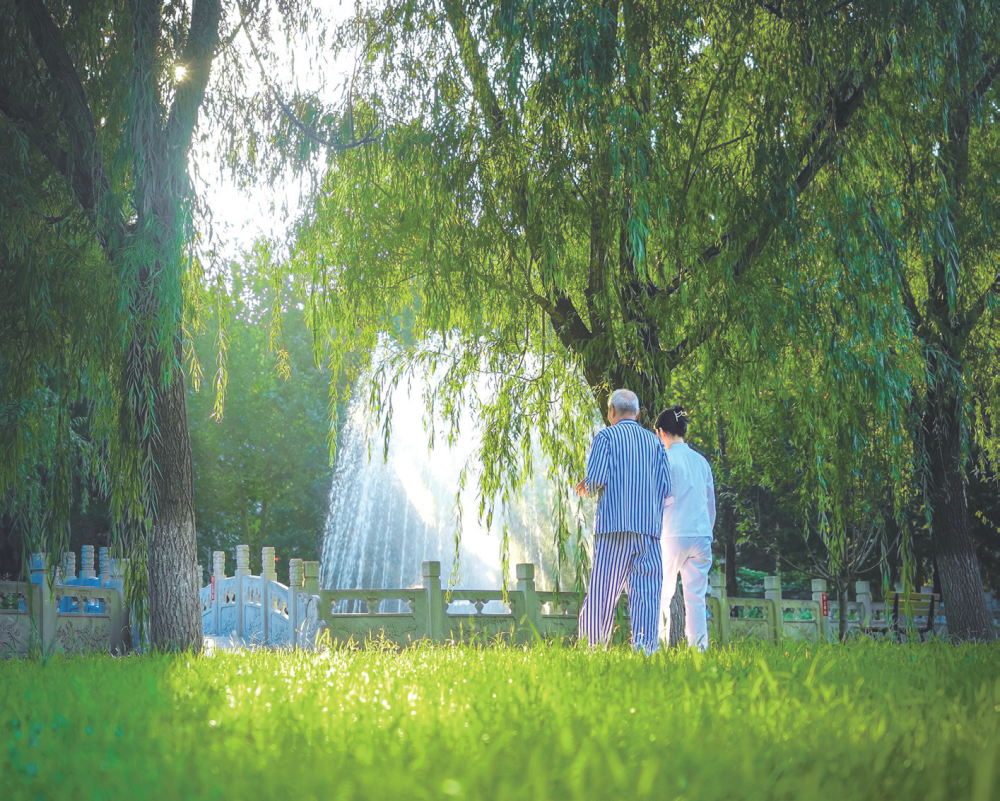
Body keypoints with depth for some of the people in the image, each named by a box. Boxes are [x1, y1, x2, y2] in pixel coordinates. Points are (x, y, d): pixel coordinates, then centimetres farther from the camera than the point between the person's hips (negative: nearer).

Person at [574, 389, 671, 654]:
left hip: (614, 523, -3)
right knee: (646, 590, -1)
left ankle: (591, 646, 0)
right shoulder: (654, 442, 15)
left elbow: (597, 478, -10)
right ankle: (644, 646, -13)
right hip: (649, 526, 3)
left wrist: (587, 489, 12)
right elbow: (664, 486, 8)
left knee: (603, 592, 0)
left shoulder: (606, 437, 2)